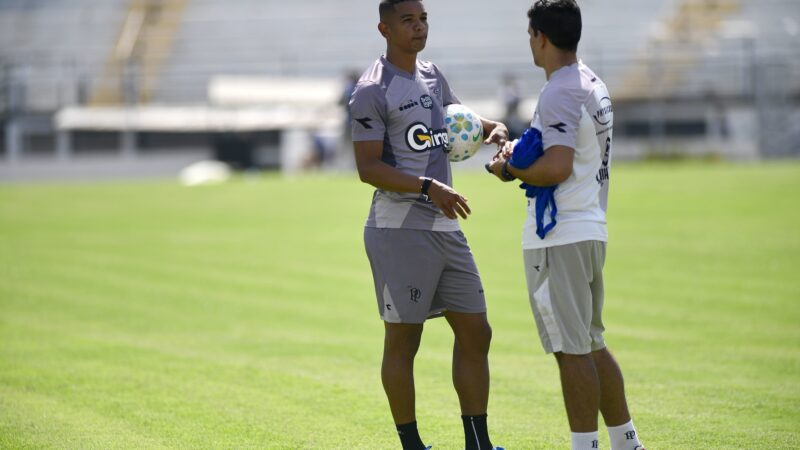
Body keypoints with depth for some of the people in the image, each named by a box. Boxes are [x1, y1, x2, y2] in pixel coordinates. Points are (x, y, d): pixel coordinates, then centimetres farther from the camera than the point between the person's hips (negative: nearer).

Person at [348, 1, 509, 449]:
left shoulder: (433, 75, 14)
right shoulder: (374, 90, -10)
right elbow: (368, 167, -16)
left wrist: (493, 127, 13)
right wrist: (428, 186, -26)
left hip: (445, 227, 8)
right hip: (400, 230, -8)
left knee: (476, 333, 7)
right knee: (402, 340, -1)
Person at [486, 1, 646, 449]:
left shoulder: (560, 93, -17)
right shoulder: (594, 85, 14)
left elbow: (557, 167, -26)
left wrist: (510, 170, -10)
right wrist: (521, 150, 13)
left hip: (559, 238, -10)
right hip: (592, 230, 10)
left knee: (572, 350, -5)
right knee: (592, 345, 16)